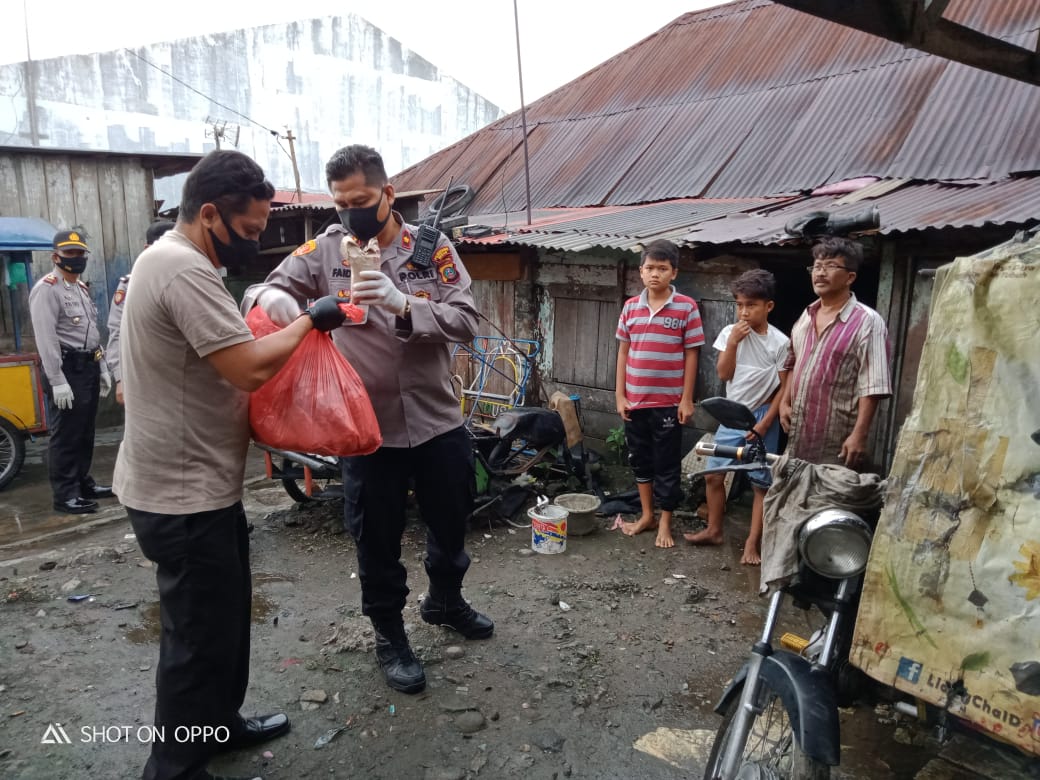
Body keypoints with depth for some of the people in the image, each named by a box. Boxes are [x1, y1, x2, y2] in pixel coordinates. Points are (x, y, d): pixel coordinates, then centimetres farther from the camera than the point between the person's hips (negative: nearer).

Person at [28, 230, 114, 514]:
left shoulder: (82, 288, 18)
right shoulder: (46, 289, -11)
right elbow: (46, 339, -17)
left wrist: (102, 368, 19)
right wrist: (57, 381, -21)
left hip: (88, 366, 9)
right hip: (67, 368, -9)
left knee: (85, 432, 15)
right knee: (66, 435, -5)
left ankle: (83, 483, 25)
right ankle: (65, 495, 1)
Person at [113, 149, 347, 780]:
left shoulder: (174, 260, 12)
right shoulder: (184, 269, -23)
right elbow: (249, 369, -28)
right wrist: (309, 320, -15)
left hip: (197, 482, 11)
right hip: (184, 494, -11)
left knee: (227, 615, 23)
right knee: (201, 635, 4)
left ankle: (219, 724, 42)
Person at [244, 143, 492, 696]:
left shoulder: (431, 246, -4)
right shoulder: (325, 249, -3)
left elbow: (466, 320, -12)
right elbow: (262, 292, -3)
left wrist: (403, 305, -29)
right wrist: (276, 300, -28)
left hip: (437, 420, 2)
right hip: (367, 425, -1)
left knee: (450, 523, 20)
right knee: (377, 539, 12)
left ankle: (444, 601, 49)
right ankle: (389, 635, 36)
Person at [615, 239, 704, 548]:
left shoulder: (687, 307, -7)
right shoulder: (630, 307, 3)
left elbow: (691, 355, -5)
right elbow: (623, 352, 7)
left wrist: (687, 399, -7)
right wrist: (619, 395, 3)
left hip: (668, 402, -4)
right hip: (635, 401, 4)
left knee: (667, 465, 7)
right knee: (640, 460, 15)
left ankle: (665, 523, 21)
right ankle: (647, 516, 30)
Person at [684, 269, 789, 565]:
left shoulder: (780, 342, -9)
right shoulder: (729, 333, -1)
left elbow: (785, 386, -7)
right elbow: (724, 374, -3)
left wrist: (765, 422, -12)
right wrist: (733, 342, -15)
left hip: (761, 417, -3)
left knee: (761, 482, 3)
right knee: (713, 474, 7)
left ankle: (753, 542, 13)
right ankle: (714, 530, 25)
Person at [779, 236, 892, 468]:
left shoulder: (867, 321, -11)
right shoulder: (806, 316, 11)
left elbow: (872, 387, -16)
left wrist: (859, 434, -20)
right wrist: (785, 402, 13)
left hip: (837, 443, -7)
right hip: (798, 437, 7)